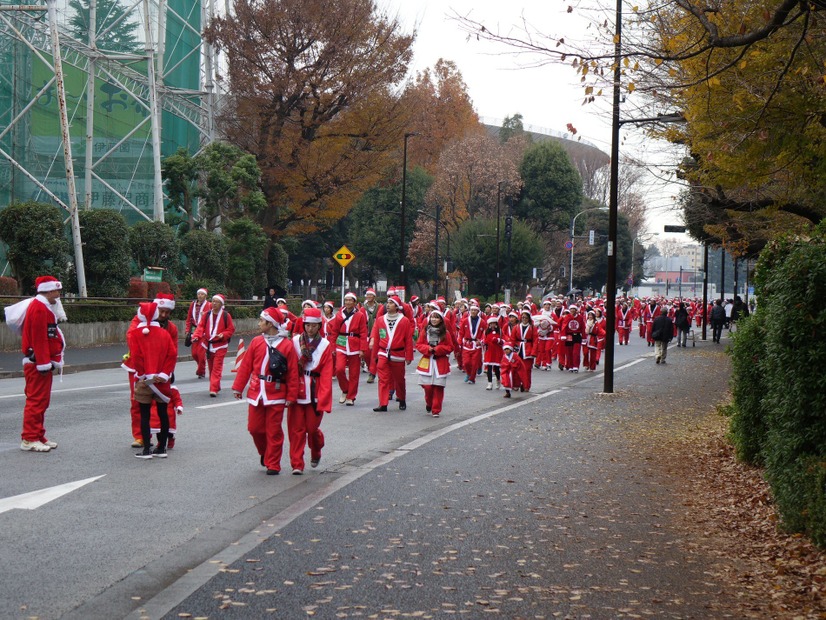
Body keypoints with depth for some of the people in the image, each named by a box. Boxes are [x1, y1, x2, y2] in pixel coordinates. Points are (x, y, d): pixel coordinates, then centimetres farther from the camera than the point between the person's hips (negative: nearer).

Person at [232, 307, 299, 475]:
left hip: (276, 396, -4)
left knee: (274, 432, 1)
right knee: (255, 428, 8)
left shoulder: (287, 345, -6)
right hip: (256, 393, 4)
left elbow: (293, 373, -6)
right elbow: (245, 366, 8)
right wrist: (238, 387, 7)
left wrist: (291, 396, -8)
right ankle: (265, 453, 34)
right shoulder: (256, 342, 4)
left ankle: (273, 465, 11)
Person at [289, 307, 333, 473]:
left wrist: (323, 398, -10)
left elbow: (326, 374, -3)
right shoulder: (295, 341, 1)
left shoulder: (325, 345, 0)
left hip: (315, 393, 0)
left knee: (312, 427, 3)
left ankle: (316, 453, 34)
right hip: (296, 391, 0)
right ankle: (297, 464, 7)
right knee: (296, 428, 0)